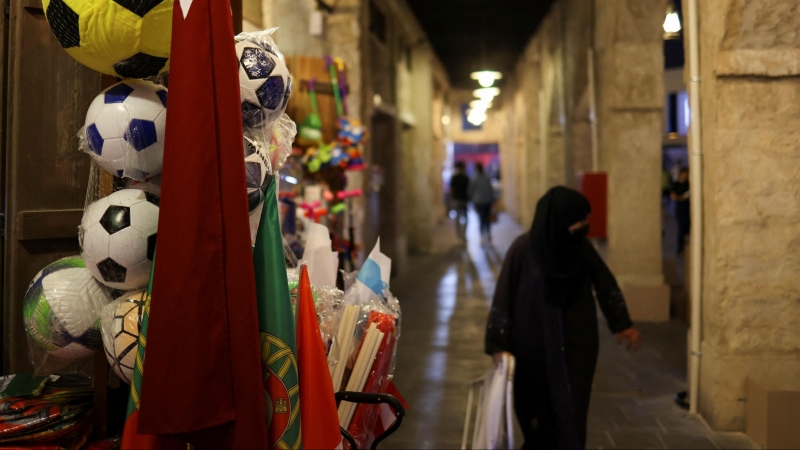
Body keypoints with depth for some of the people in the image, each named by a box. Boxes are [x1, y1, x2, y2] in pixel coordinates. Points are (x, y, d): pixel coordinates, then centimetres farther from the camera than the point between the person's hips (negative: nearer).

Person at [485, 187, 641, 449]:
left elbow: (605, 283, 11)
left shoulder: (582, 247, -3)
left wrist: (622, 324, 13)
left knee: (571, 413, 1)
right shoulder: (524, 249, -14)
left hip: (576, 347, 3)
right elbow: (503, 297, -10)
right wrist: (498, 346, -12)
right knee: (538, 412, 11)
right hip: (534, 348, -2)